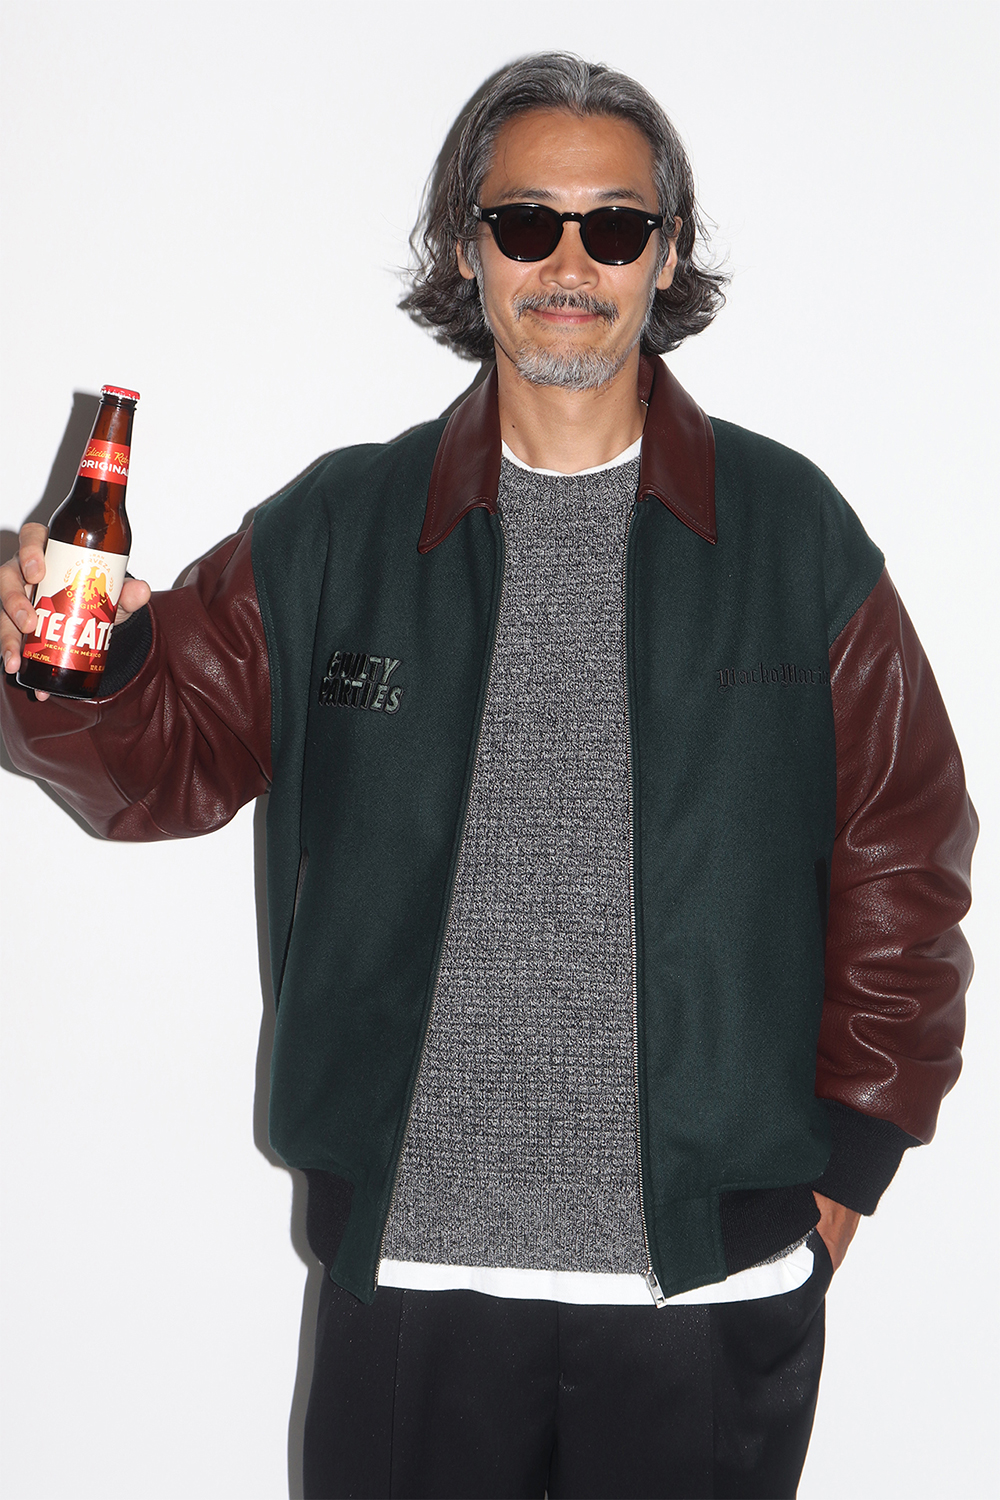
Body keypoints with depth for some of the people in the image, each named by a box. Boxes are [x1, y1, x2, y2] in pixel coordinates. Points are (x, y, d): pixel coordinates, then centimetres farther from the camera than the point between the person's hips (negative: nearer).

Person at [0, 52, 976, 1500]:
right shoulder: (332, 530, 3)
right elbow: (169, 756, 5)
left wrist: (844, 1160, 0)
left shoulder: (793, 531, 0)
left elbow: (903, 863, 2)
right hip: (405, 1257, 1)